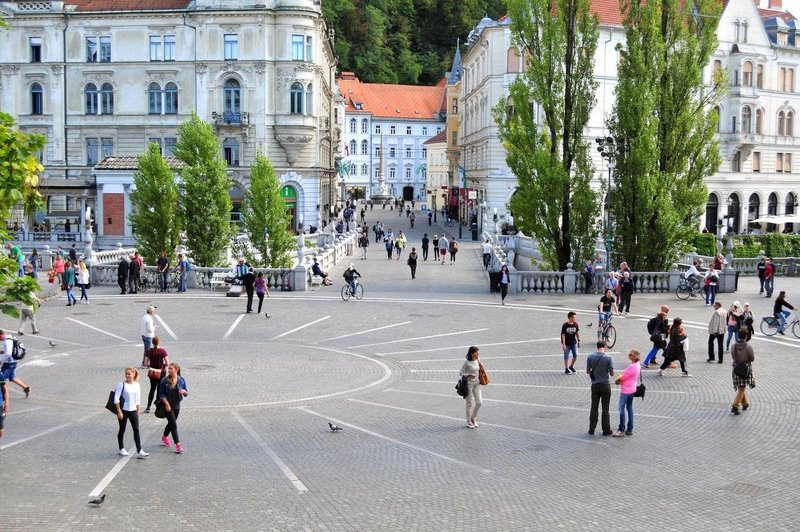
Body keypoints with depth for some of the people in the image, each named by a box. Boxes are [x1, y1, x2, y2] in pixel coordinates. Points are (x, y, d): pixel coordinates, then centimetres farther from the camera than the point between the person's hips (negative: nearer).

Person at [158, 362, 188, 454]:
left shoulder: (181, 380, -4)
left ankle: (164, 437, 45)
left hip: (176, 405, 4)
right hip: (167, 405, -4)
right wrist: (167, 404, -17)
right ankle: (178, 444, -4)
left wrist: (184, 391, -20)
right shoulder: (164, 381, -11)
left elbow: (186, 393, 3)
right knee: (173, 424, -7)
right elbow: (161, 394, -8)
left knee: (171, 423, 19)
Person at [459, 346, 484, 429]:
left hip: (477, 384, 6)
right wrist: (468, 375, -27)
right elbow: (460, 373, -12)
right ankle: (469, 422, 15)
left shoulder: (477, 361, 4)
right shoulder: (467, 362, -15)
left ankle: (473, 418, 23)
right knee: (469, 403, 2)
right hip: (469, 384, -6)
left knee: (479, 402, 1)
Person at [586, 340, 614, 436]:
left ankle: (592, 429, 15)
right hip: (605, 385, -2)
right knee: (605, 408, 6)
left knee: (594, 407, 11)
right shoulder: (608, 358, -13)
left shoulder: (590, 357, -6)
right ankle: (606, 430, 11)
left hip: (595, 385, 2)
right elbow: (612, 374, -8)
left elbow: (588, 372, 1)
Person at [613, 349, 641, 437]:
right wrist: (620, 379, 1)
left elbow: (622, 378, -18)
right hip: (632, 389, 10)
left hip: (626, 390, -10)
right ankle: (630, 429, 20)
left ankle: (621, 430, 1)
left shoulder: (631, 366, -24)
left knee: (622, 409, -3)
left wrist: (618, 380, 2)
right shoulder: (638, 365, 5)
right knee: (630, 408, 15)